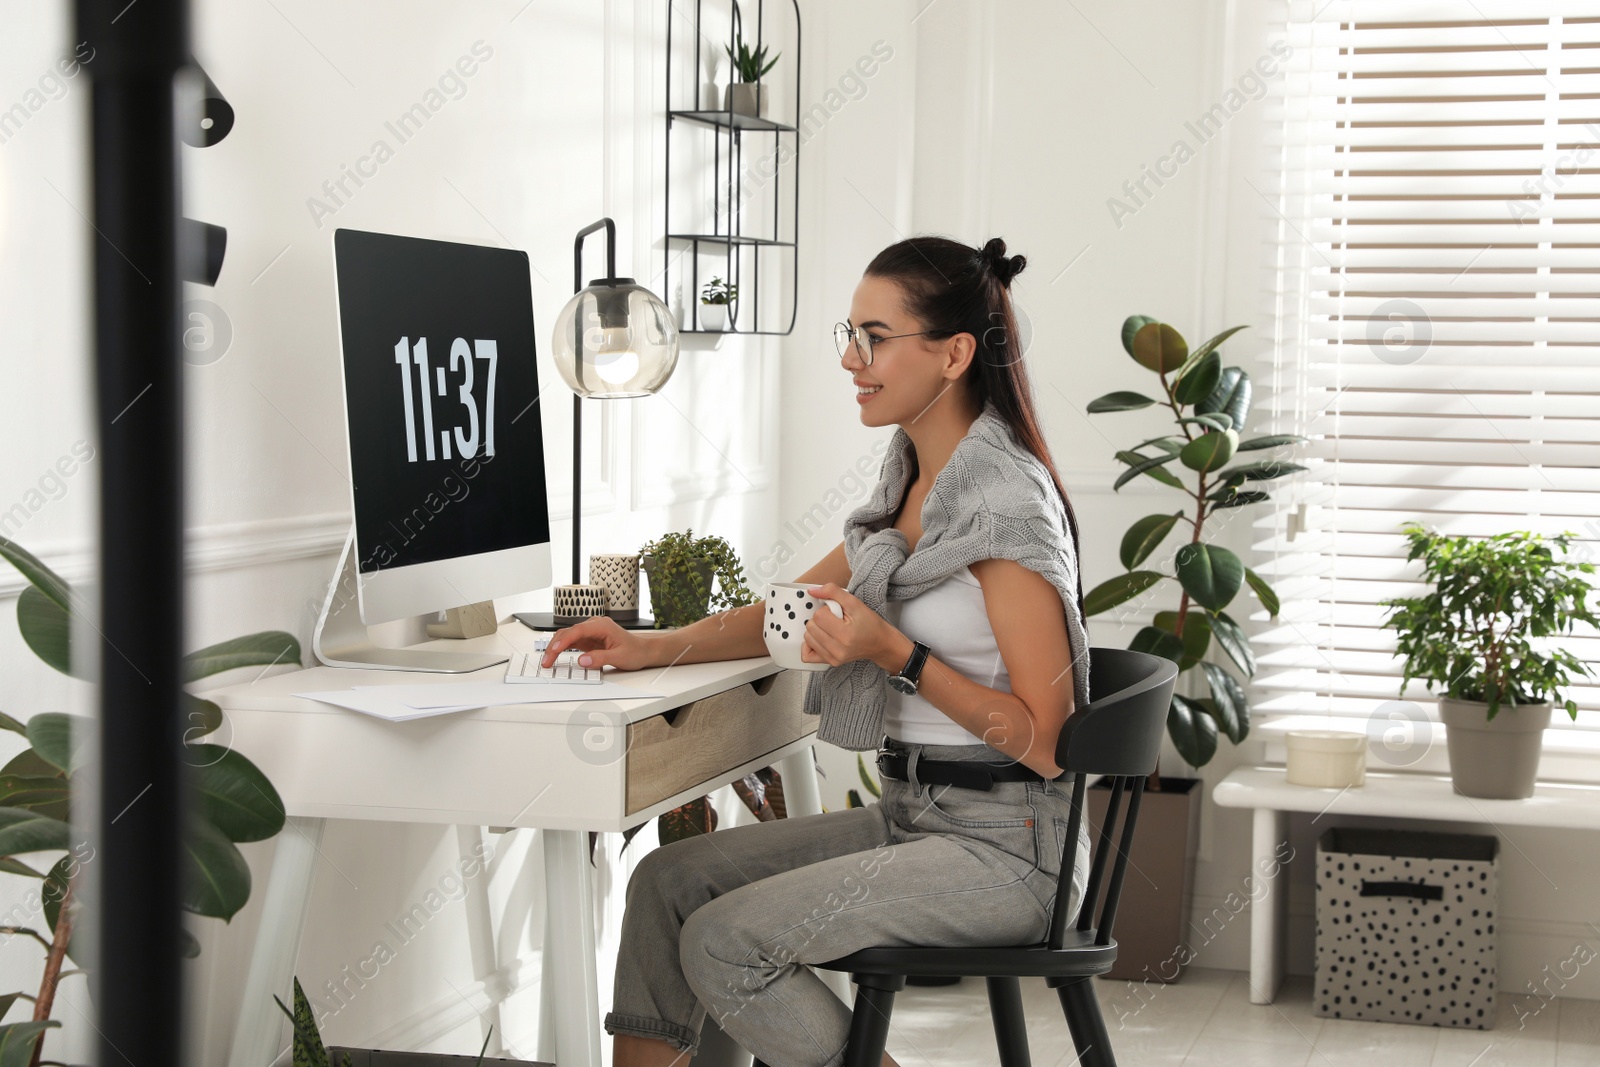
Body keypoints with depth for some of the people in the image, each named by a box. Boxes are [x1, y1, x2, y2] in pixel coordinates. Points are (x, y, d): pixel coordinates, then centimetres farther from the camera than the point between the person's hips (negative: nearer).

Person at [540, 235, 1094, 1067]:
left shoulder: (1007, 505, -18)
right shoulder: (910, 482, 10)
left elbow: (1043, 740, -18)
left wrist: (895, 654, -24)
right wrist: (651, 648, 7)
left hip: (1001, 846, -9)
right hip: (910, 813, 9)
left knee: (725, 942, -18)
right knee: (667, 879, 1)